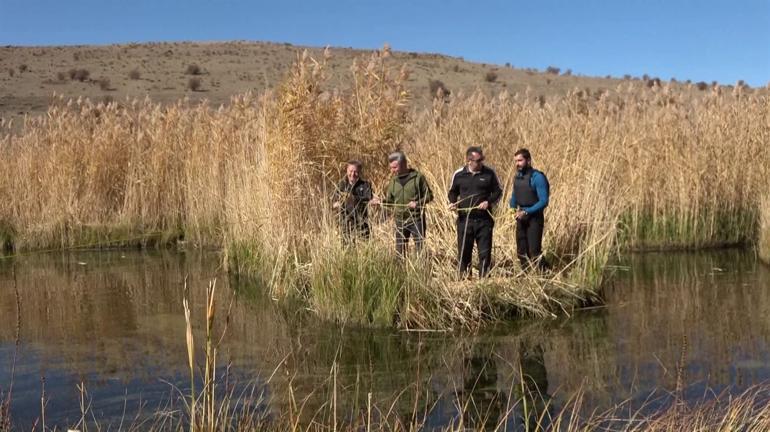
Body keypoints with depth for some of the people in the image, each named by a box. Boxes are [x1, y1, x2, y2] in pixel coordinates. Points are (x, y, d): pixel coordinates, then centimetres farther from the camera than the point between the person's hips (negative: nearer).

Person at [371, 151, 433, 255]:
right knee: (399, 250, 7)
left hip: (416, 219, -4)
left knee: (420, 247, 0)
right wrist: (380, 201, -6)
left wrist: (418, 203, -18)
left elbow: (429, 196, -2)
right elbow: (390, 200, 13)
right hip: (400, 220, 4)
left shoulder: (418, 177, -5)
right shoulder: (393, 181, 8)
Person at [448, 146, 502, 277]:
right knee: (463, 252, 6)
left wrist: (489, 202, -10)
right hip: (464, 220, 1)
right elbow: (453, 192, 17)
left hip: (484, 220, -1)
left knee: (485, 253, 2)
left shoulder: (489, 173, -1)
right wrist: (452, 202, -3)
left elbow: (498, 192, 7)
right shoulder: (458, 174, 2)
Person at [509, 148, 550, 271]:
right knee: (521, 252, 12)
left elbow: (544, 201, -19)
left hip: (534, 219, -7)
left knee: (534, 252, -11)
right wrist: (512, 208, 6)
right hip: (521, 219, 7)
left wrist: (526, 212, -23)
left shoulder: (537, 177, -15)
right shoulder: (517, 177, 7)